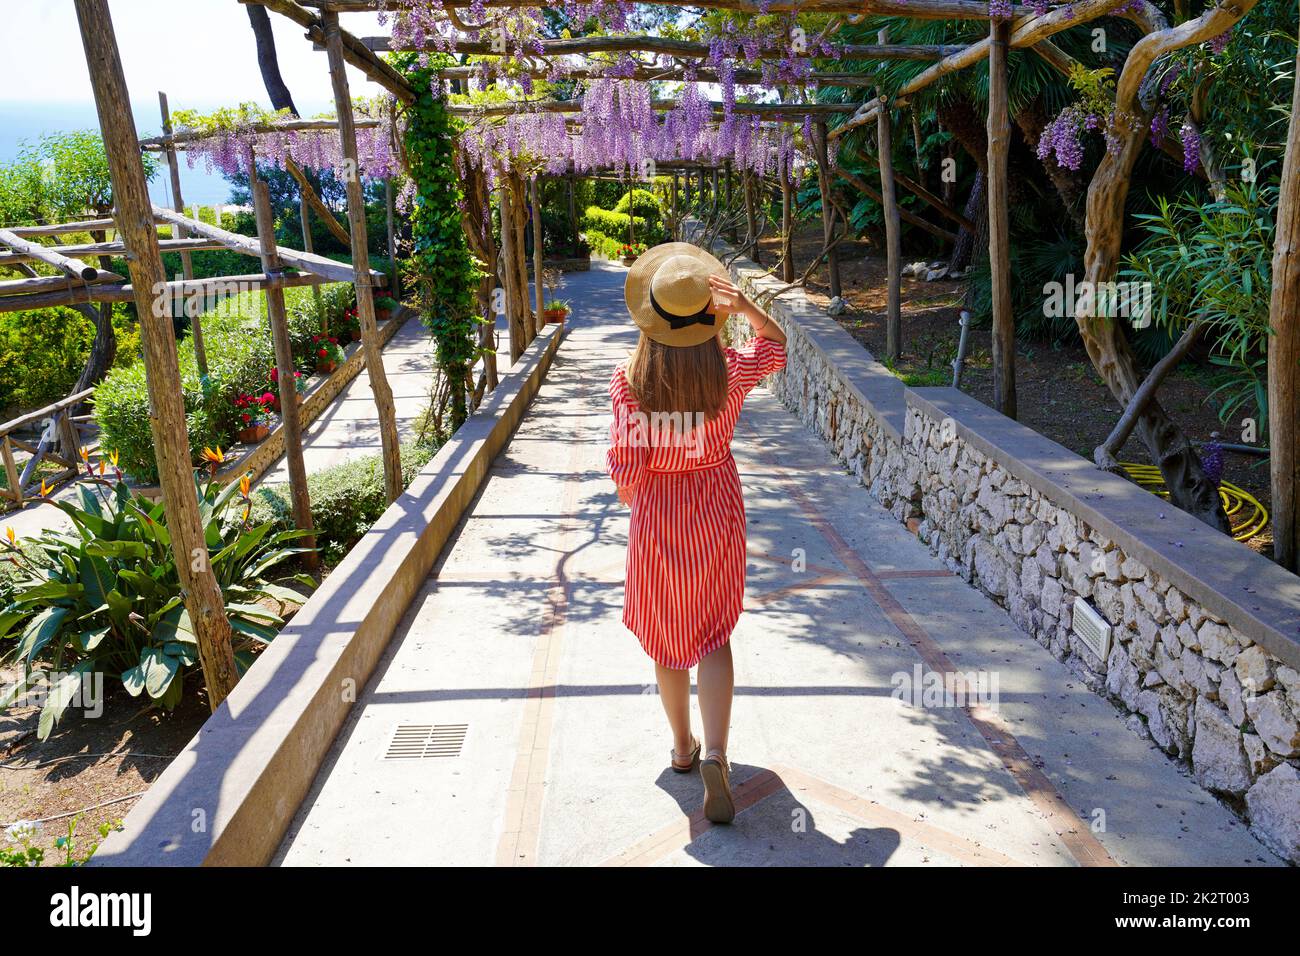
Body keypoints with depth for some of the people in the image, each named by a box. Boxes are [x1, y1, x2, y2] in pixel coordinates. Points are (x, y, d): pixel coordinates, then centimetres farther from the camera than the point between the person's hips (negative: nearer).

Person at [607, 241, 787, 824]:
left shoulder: (629, 382, -19)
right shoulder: (731, 373, -14)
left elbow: (626, 469, -18)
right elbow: (776, 342, 8)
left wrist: (633, 501, 3)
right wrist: (746, 306, -9)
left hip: (656, 519, -1)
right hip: (717, 517, 1)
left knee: (665, 635, 18)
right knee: (712, 636, 13)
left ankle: (682, 746, 33)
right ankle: (714, 754, -3)